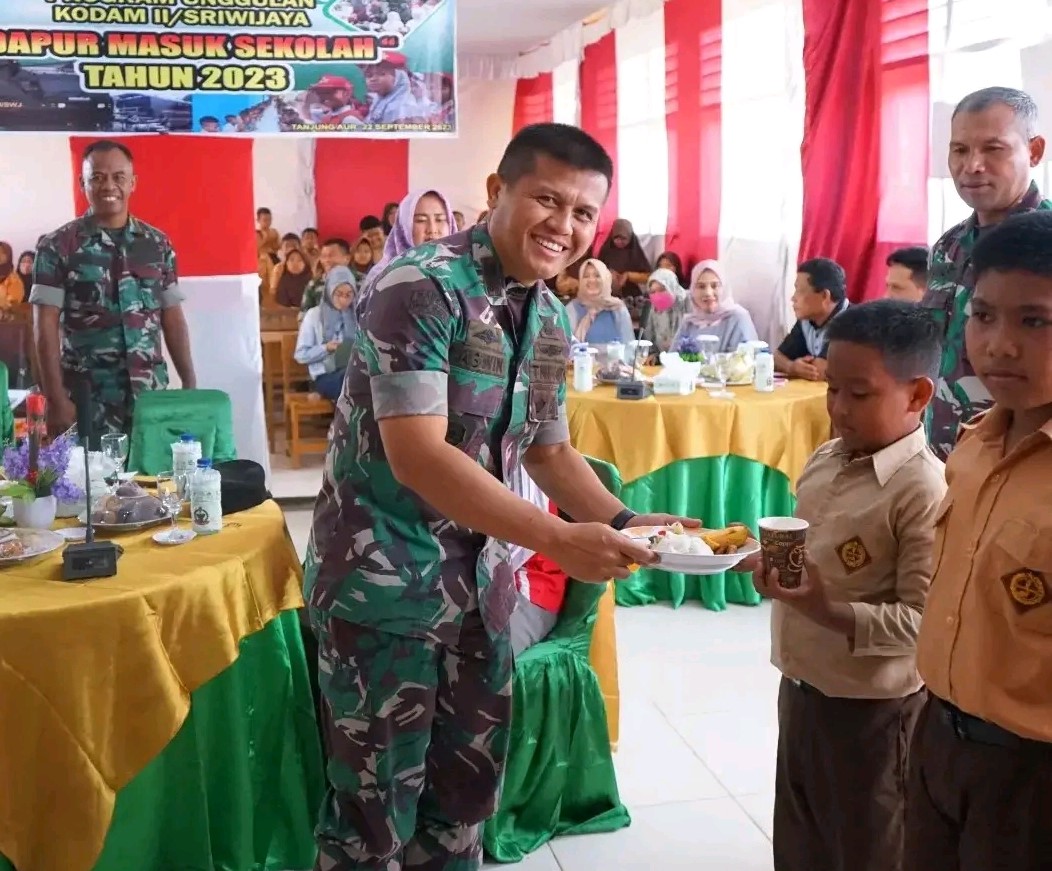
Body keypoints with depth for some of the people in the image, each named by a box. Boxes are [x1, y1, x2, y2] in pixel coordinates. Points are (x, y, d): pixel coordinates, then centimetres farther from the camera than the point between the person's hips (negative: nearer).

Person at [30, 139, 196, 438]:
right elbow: (46, 326, -5)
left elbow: (173, 318, 10)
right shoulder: (57, 246, -2)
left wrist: (190, 384, 6)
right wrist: (55, 398, -11)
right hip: (88, 401, -3)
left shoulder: (157, 243, 8)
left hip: (151, 393, 3)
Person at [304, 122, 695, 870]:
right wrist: (553, 538, -30)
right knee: (378, 800, 7)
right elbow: (416, 457, -27)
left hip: (479, 578, 7)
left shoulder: (551, 319, 4)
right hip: (385, 578, -7)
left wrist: (621, 521, -3)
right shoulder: (420, 287, -20)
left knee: (468, 784, 19)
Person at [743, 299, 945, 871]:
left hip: (868, 708, -7)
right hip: (801, 686, 8)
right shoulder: (826, 459, 2)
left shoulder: (924, 492, -23)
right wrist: (770, 562, -3)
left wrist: (832, 613, -34)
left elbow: (923, 621, -25)